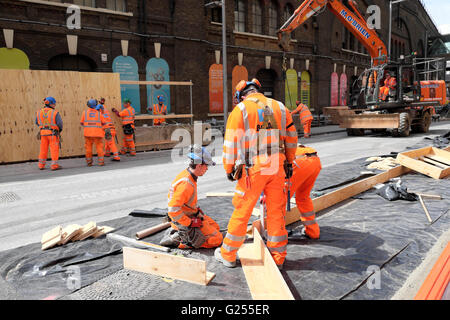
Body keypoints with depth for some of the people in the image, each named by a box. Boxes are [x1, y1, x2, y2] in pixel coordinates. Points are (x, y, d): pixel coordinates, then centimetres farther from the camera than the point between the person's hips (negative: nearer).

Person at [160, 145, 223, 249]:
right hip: (184, 222, -10)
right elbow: (173, 210, -32)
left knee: (215, 227, 22)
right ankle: (180, 240, -4)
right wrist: (190, 223, -21)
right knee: (217, 239, -6)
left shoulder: (186, 173, 1)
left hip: (191, 215, 10)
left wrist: (196, 209, 11)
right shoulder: (186, 184, -30)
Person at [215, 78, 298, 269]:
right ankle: (277, 257, 23)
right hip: (277, 168, 4)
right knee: (276, 212, 13)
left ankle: (227, 255, 21)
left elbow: (231, 143, -5)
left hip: (253, 169, -3)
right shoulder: (279, 107, 10)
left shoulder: (240, 110, -3)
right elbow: (291, 138, 15)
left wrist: (229, 169, 5)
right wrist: (289, 163, 24)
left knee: (241, 212, 7)